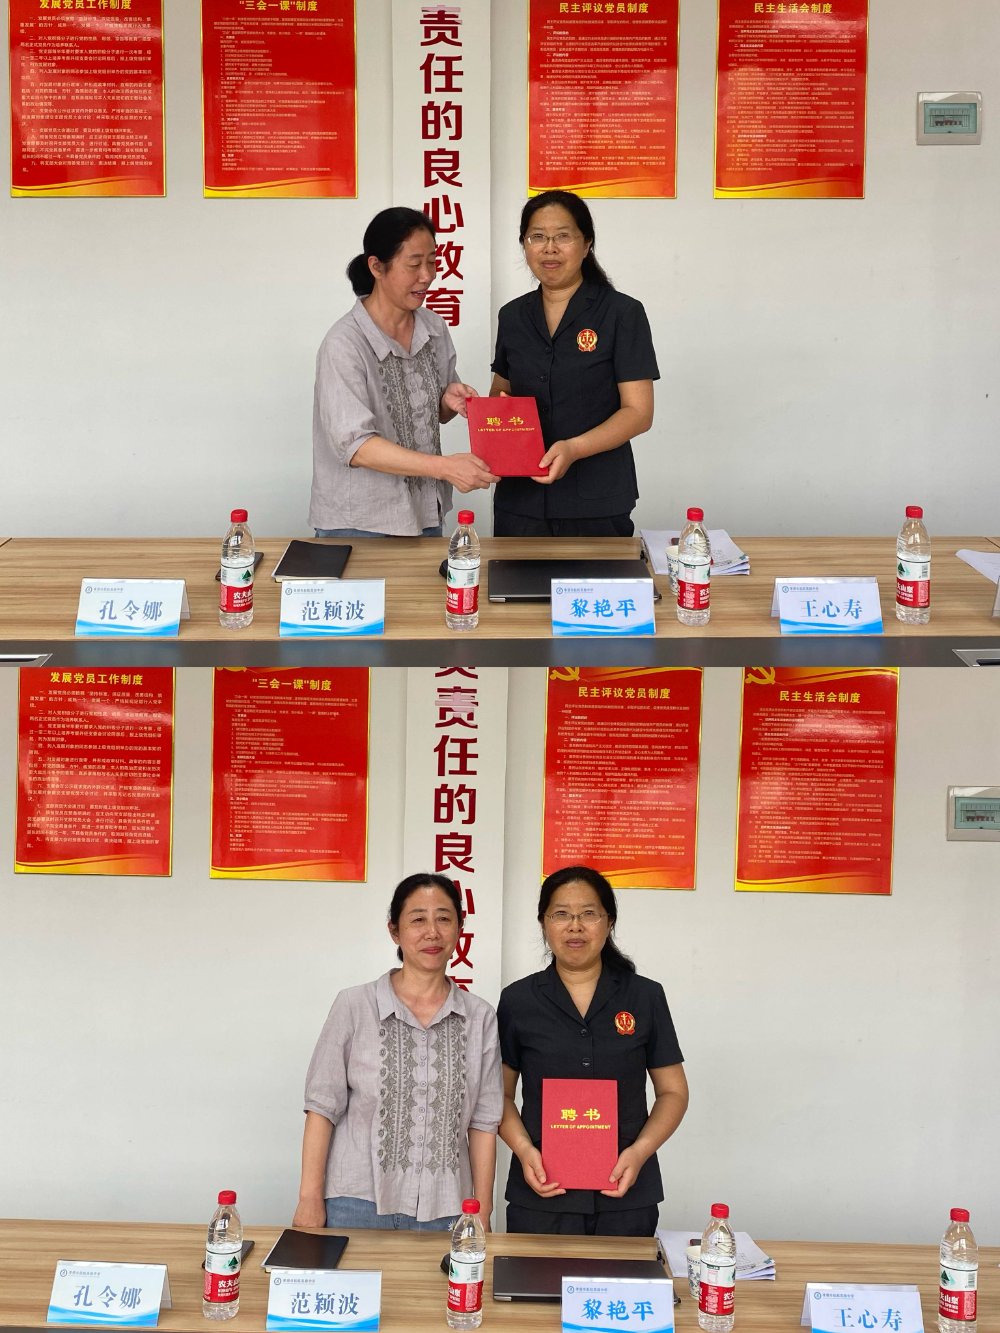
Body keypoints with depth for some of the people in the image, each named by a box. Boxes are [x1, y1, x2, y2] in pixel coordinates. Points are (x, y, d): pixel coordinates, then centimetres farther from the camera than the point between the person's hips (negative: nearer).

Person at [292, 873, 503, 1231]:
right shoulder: (354, 1007, 0)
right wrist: (310, 1199, -4)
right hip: (358, 1206, -1)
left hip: (443, 1212, 2)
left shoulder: (480, 1018, 5)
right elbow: (323, 1107, -1)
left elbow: (483, 1123, 6)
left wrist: (481, 1214, 4)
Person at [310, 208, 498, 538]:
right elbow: (354, 445, -26)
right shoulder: (344, 344, -18)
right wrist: (445, 467, -33)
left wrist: (449, 402, -7)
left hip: (426, 515, 6)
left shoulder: (434, 328, 2)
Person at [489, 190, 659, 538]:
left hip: (596, 505, -4)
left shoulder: (622, 313, -5)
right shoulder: (512, 317, 10)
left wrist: (575, 448, -24)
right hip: (520, 501, 4)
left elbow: (639, 412, -9)